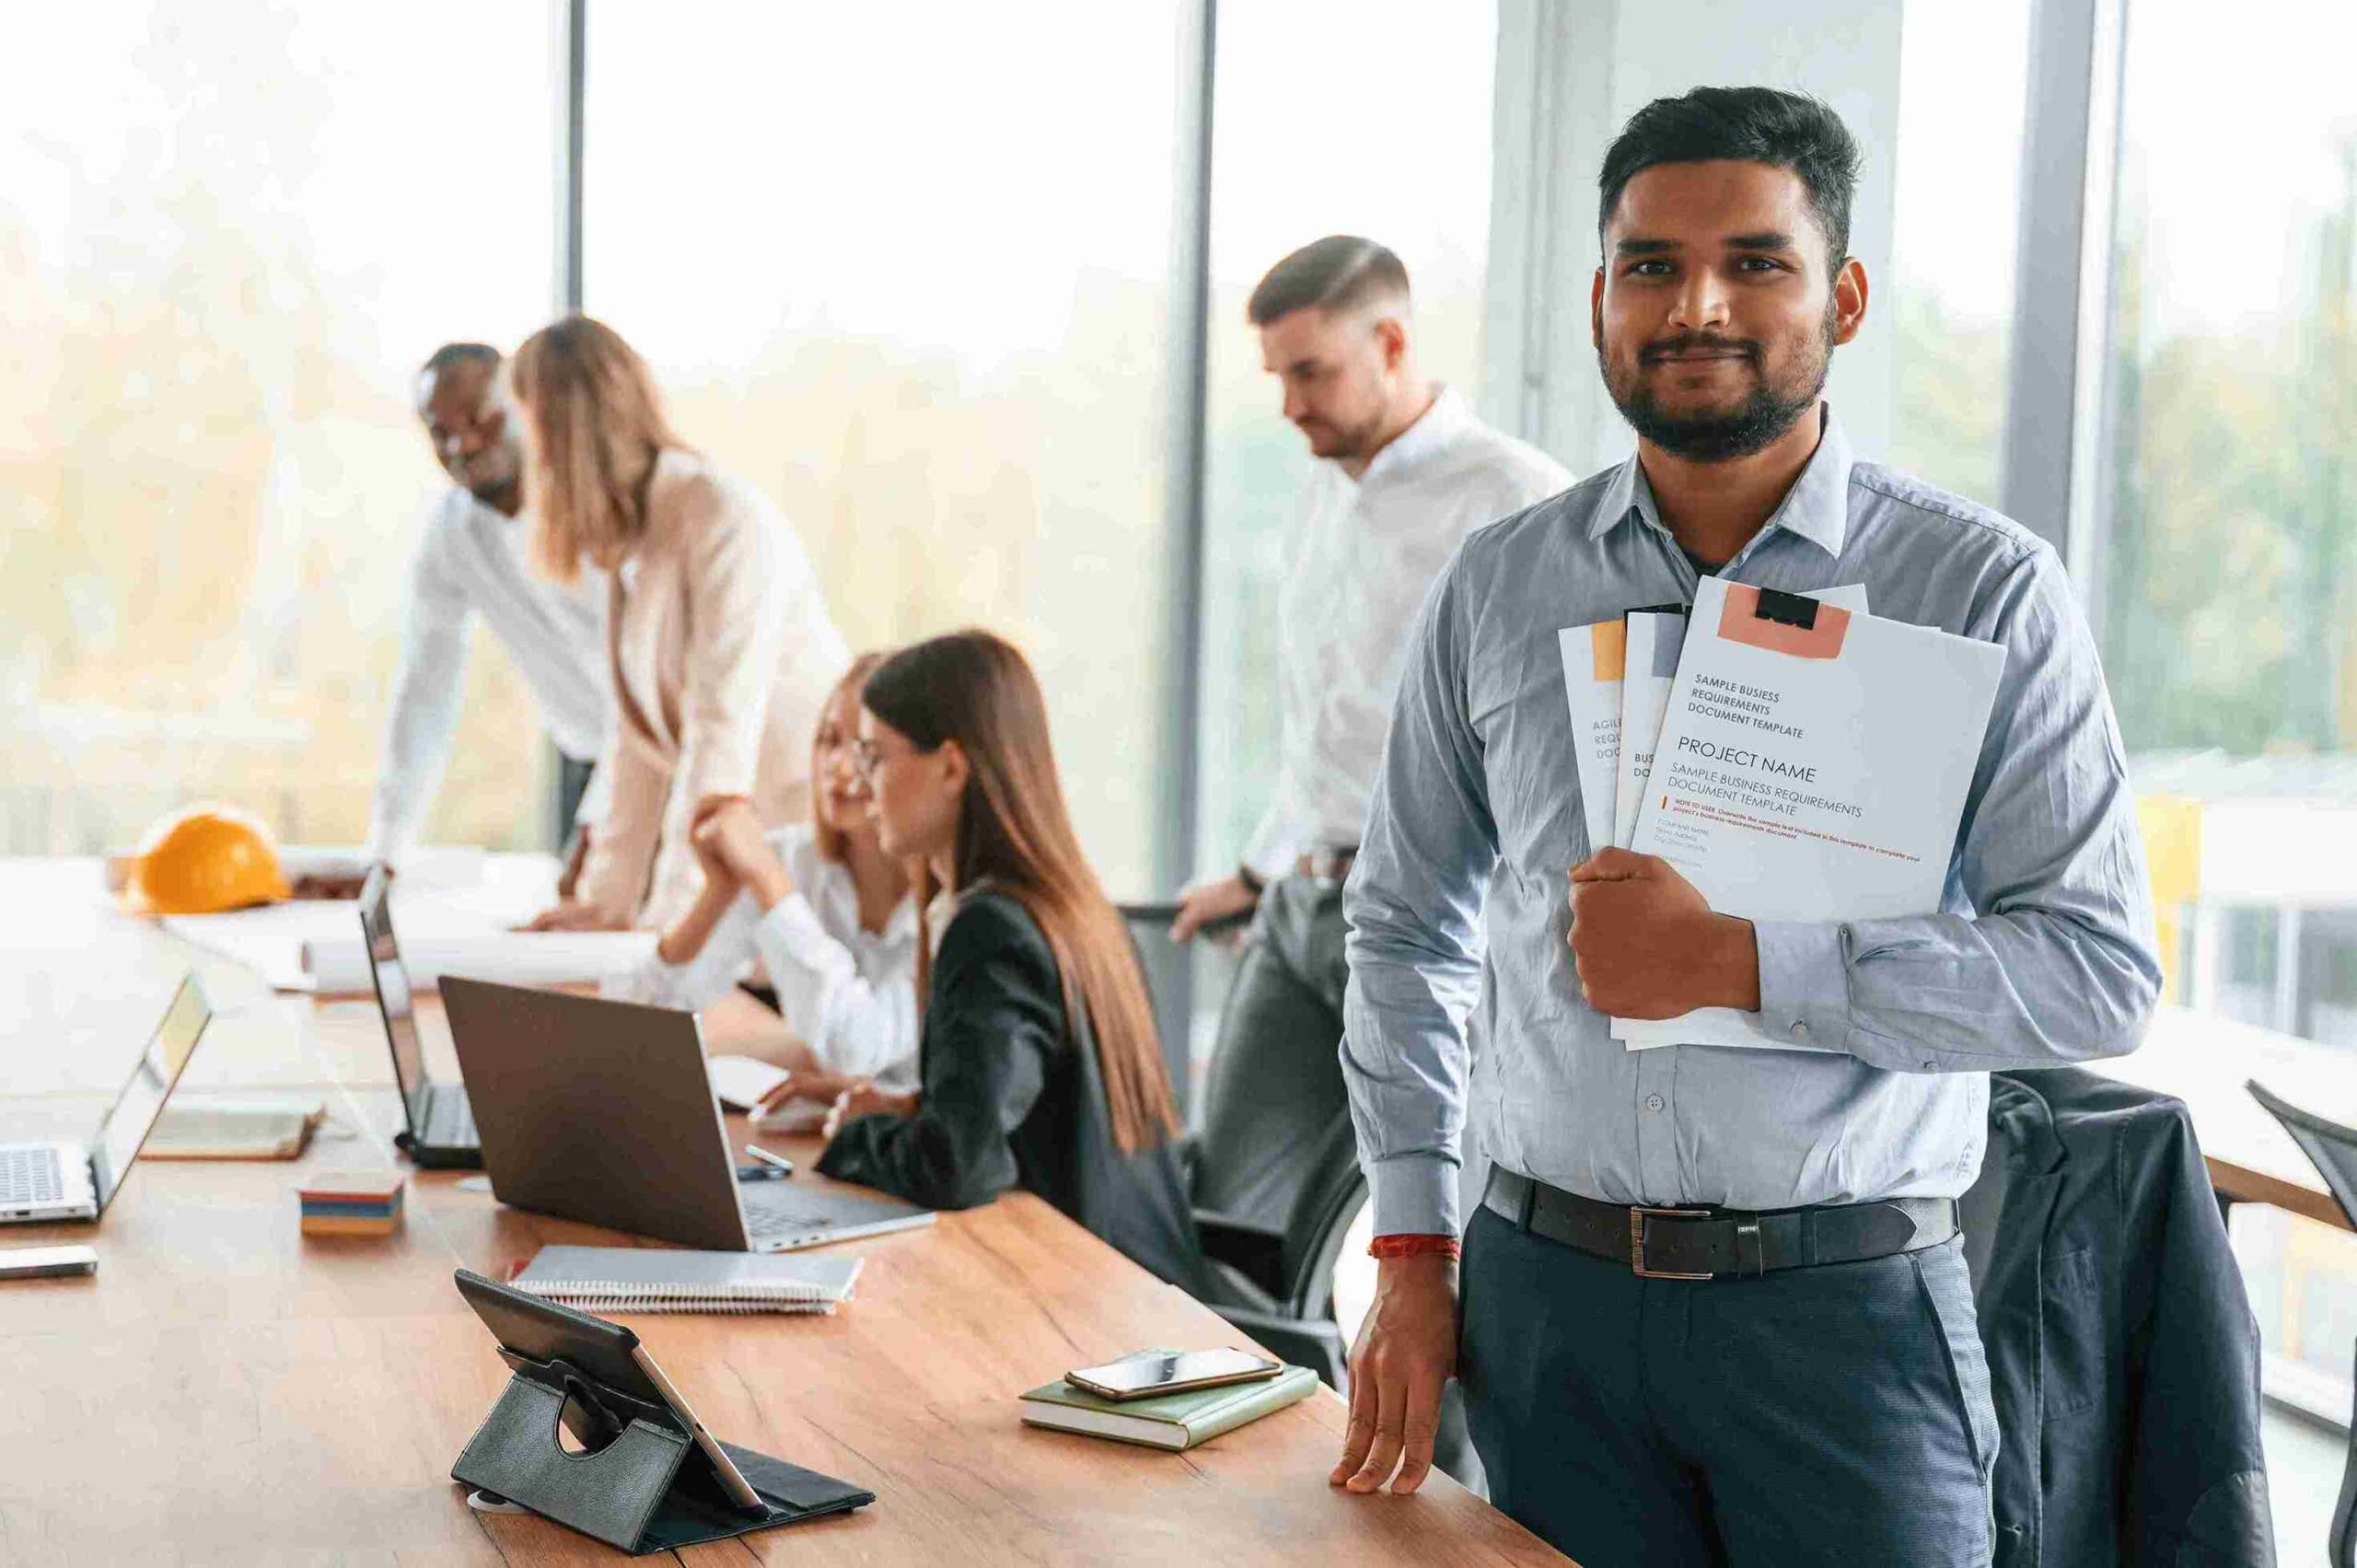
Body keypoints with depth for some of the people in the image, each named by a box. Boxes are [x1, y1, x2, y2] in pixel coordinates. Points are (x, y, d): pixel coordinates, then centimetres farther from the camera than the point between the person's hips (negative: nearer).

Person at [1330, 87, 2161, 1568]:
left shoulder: (1987, 588, -5)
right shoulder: (1499, 585, 5)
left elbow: (2101, 969, -10)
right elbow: (1405, 928, 13)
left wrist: (1742, 959, -18)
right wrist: (1412, 1253, 7)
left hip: (1848, 1315, -2)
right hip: (1544, 1295, 3)